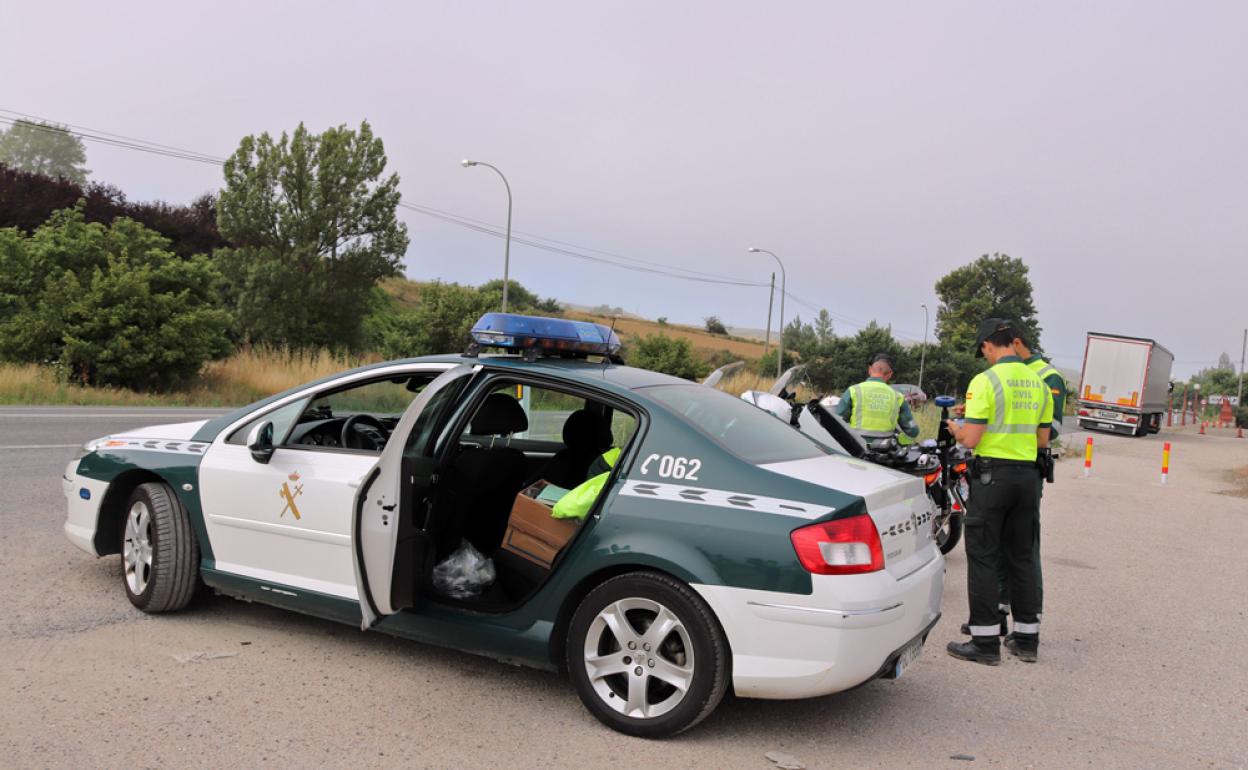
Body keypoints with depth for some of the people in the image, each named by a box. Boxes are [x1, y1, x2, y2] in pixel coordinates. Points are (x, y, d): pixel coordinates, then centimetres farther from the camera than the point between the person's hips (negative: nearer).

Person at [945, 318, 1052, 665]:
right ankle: (1026, 638, 21)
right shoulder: (1038, 383, 9)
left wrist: (955, 429, 5)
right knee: (1022, 556, 14)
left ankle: (985, 642, 3)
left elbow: (971, 439, -16)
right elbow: (1043, 440, 13)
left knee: (983, 558, 0)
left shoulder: (986, 381, -12)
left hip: (992, 474, -7)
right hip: (1027, 474, 7)